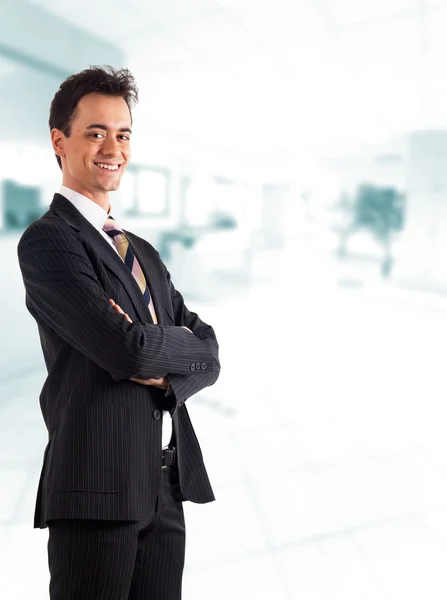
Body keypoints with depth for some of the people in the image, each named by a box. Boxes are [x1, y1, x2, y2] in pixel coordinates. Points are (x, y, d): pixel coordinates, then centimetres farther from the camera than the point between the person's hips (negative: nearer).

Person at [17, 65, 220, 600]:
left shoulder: (143, 253, 16)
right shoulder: (46, 240, -9)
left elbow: (207, 354, 9)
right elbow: (128, 349, -21)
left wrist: (165, 371, -11)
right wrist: (188, 347, -2)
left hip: (169, 483, 7)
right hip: (98, 485, -7)